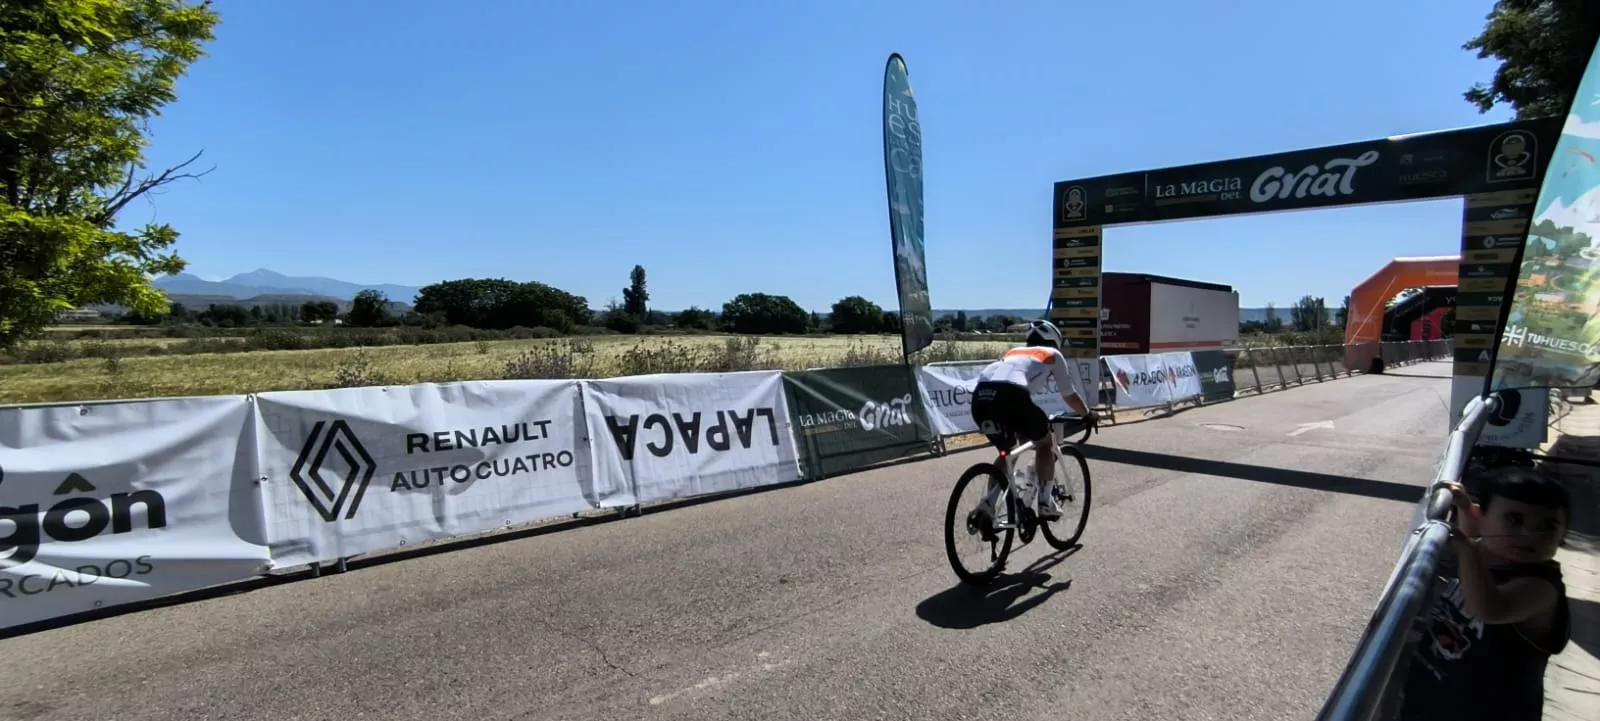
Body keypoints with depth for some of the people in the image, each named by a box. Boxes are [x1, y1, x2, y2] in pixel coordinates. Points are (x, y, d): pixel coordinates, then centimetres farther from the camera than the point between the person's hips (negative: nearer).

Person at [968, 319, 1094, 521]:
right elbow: (1070, 395, 34)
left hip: (980, 397, 5)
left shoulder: (1013, 352, 40)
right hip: (1010, 395, -5)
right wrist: (1087, 415, 54)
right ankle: (1045, 503, 18)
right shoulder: (1053, 354, 28)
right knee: (1045, 443, 23)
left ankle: (988, 504, 14)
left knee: (1006, 452, 28)